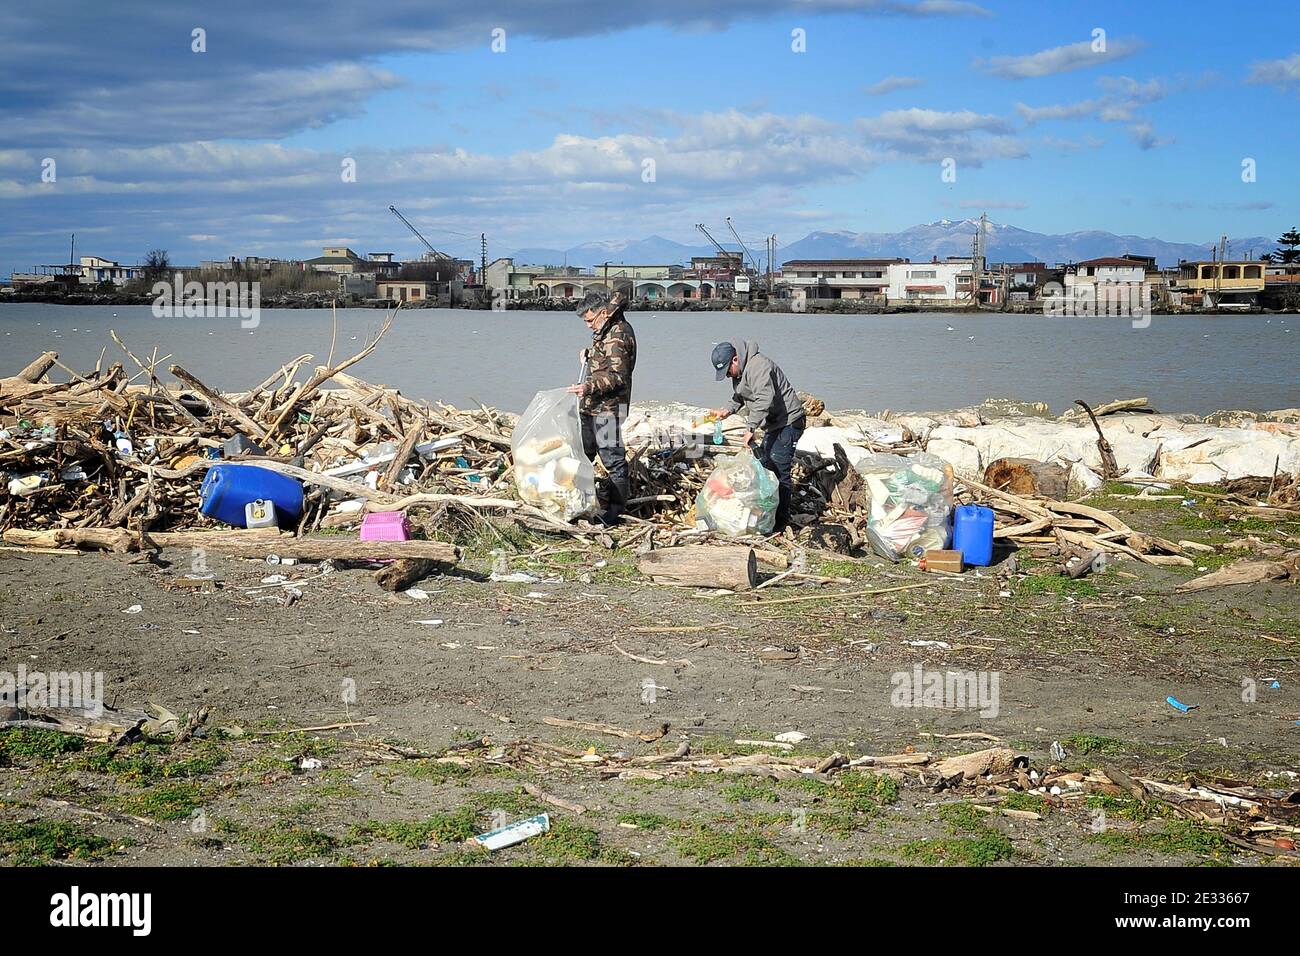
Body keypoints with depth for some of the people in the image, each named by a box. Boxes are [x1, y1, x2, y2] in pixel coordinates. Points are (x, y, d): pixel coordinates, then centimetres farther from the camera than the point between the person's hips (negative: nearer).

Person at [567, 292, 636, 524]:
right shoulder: (606, 331, 16)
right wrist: (589, 355, 11)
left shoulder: (618, 335, -16)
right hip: (592, 406, 11)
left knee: (612, 457, -5)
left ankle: (614, 510, 0)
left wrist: (590, 387, -33)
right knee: (583, 453, 16)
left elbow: (618, 376, -22)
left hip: (608, 408, -11)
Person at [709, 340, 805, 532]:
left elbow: (764, 400, -33)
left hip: (788, 423, -11)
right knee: (764, 467, 15)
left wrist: (750, 429, -33)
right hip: (773, 425, 11)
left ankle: (781, 520, -6)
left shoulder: (757, 366, -24)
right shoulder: (739, 371, 10)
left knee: (779, 472, -11)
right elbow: (739, 398, 22)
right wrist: (727, 410, 1)